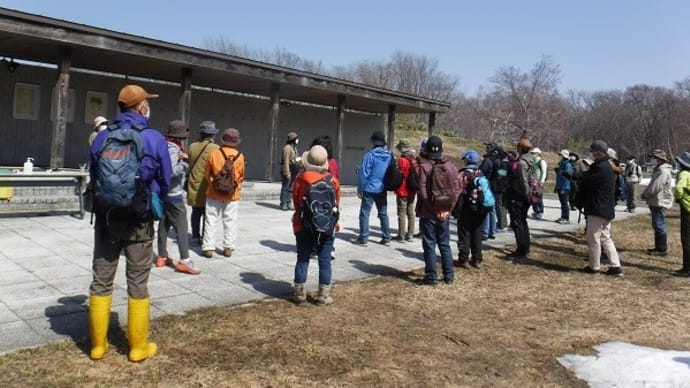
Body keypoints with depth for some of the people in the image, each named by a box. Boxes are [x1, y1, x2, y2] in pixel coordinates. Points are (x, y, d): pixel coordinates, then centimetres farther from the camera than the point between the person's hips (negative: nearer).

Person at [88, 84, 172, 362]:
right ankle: (139, 347, 16)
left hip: (106, 217, 3)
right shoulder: (154, 139, -9)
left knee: (101, 281, 12)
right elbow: (165, 181, -2)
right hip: (139, 221, -2)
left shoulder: (102, 137, -1)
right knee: (138, 284, 7)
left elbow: (93, 176, 7)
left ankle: (98, 344, 21)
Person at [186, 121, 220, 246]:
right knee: (208, 213, 4)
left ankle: (195, 237, 16)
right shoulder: (215, 148, -12)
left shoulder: (192, 146, 2)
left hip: (194, 185, 4)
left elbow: (189, 163, 7)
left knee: (196, 213, 13)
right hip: (207, 186, -4)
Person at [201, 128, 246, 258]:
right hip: (232, 194, 0)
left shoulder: (214, 153, -6)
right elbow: (241, 176, 5)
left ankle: (208, 247, 6)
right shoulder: (240, 156, -5)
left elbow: (207, 174, 3)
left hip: (214, 193, 0)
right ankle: (228, 247, 12)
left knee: (211, 220, 6)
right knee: (230, 222, 9)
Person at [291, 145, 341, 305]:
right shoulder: (333, 180, -5)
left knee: (302, 259, 9)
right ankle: (324, 295, 10)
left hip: (304, 225, 0)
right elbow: (337, 202, 4)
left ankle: (299, 293, 13)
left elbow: (296, 201, -1)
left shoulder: (300, 178, -8)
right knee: (324, 260, 7)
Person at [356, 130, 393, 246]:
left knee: (365, 213, 3)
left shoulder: (370, 155, -14)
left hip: (370, 189, -5)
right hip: (383, 190, 5)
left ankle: (363, 238, 3)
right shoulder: (390, 155, 2)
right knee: (383, 213, 14)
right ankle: (386, 238, 16)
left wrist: (360, 189, -6)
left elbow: (364, 173, -13)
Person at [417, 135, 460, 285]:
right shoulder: (451, 166, 3)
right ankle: (449, 275, 20)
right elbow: (457, 189, 1)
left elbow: (423, 190, -15)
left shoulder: (425, 166, -11)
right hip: (445, 213, 4)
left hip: (428, 212, -4)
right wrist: (448, 208, 3)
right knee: (445, 244, 15)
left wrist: (431, 207, -6)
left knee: (429, 245, 4)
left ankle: (431, 277, 7)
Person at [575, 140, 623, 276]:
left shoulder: (600, 168, -19)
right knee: (605, 237, 14)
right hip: (606, 209, 10)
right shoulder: (607, 167, 15)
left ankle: (594, 266, 9)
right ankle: (615, 266, 15)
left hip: (597, 209, -10)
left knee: (593, 237, 0)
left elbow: (586, 182, -16)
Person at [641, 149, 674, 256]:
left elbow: (655, 188, -23)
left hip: (660, 202, -10)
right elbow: (652, 186, 19)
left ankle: (662, 249, 0)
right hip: (656, 201, 10)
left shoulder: (663, 172, -18)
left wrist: (645, 194, -9)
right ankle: (659, 247, 25)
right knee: (657, 225, 16)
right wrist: (646, 194, 5)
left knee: (659, 225, -6)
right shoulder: (658, 170, 15)